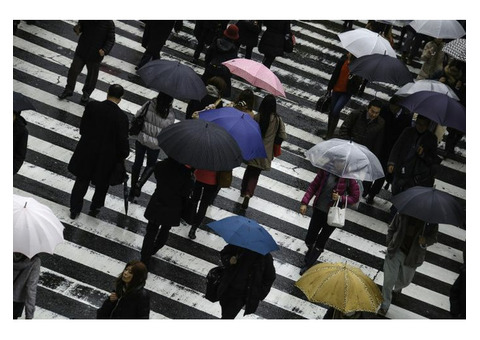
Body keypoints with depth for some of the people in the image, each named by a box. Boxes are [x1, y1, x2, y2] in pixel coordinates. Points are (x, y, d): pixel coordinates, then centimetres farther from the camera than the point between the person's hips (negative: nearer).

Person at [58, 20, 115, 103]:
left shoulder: (109, 23, -18)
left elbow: (111, 39, -14)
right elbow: (81, 24, 9)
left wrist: (105, 50, -30)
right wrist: (77, 28, -16)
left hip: (95, 55, -2)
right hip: (81, 51, 2)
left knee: (92, 75, 17)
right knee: (73, 71, 11)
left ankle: (86, 93, 41)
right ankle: (68, 90, 33)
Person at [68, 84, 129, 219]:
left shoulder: (92, 106, -15)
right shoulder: (121, 117, -23)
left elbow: (82, 128, -3)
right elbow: (122, 140, -16)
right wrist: (124, 155, 3)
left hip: (87, 153, 2)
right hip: (107, 157, -2)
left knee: (81, 182, 21)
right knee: (102, 185, 23)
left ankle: (74, 210, 32)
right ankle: (95, 209, 40)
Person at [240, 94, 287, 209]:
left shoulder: (257, 117, -13)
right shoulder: (277, 119, -10)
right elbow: (283, 136, -8)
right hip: (265, 153, 0)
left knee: (249, 170, 22)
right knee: (255, 174, 8)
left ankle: (243, 191, 36)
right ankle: (248, 193, -12)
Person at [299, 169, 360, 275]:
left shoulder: (349, 178, -17)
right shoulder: (326, 170, -11)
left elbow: (355, 198, -6)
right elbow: (313, 185, -1)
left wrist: (341, 198, -23)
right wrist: (304, 203, -6)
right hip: (319, 209, 2)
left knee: (320, 242, 8)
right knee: (309, 239, 11)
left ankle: (308, 265, 30)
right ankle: (311, 251, 48)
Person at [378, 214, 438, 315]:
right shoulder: (403, 213, -11)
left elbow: (433, 237, -3)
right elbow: (392, 228, 3)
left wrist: (425, 241, -26)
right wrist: (389, 245, 0)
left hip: (412, 256, 1)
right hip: (396, 251, -1)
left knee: (405, 280, 22)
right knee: (389, 279, -3)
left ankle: (397, 288, 60)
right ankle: (385, 305, 16)